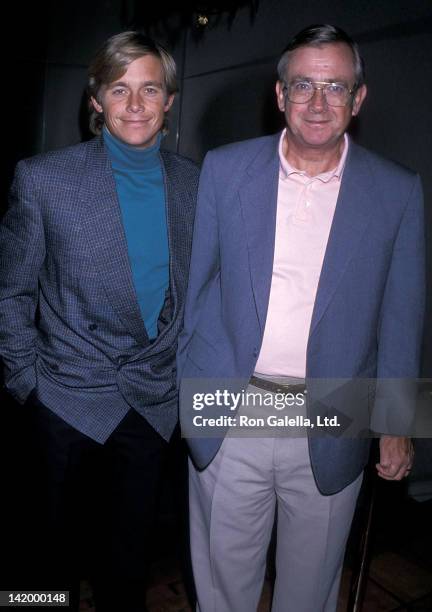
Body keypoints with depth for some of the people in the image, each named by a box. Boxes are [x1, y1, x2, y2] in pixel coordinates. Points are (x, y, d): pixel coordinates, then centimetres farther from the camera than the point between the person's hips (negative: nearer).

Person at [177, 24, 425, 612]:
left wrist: (395, 423, 2)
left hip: (331, 430, 1)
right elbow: (193, 279, 3)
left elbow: (401, 316, 2)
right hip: (226, 417, 0)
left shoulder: (398, 192, -2)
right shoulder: (225, 168, -1)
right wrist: (181, 381, 4)